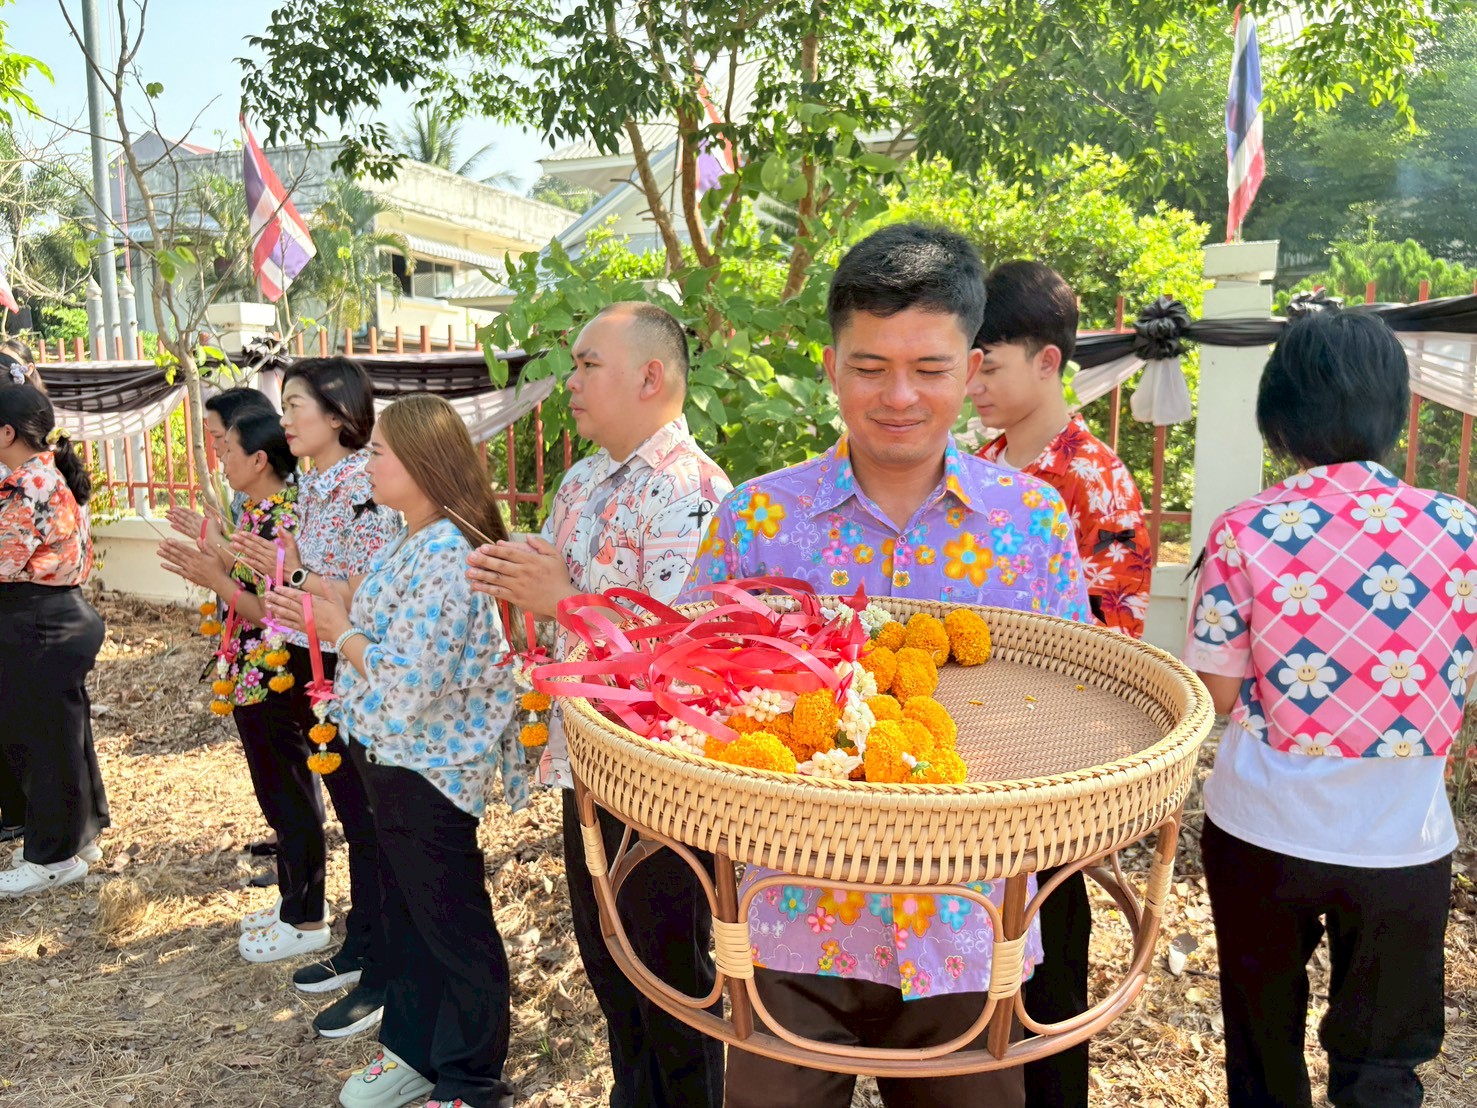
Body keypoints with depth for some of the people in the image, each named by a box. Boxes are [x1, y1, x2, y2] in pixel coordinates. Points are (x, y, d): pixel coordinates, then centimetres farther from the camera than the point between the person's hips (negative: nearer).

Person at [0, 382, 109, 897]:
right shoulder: (49, 475, 11)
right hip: (53, 614, 10)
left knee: (45, 737, 1)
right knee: (62, 730, 18)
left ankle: (54, 857, 14)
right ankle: (78, 834, 30)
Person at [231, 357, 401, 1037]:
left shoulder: (367, 489, -19)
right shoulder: (312, 487, 9)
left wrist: (292, 571, -20)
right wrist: (274, 566, 1)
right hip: (318, 673, 9)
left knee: (376, 827, 3)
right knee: (353, 821, 20)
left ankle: (382, 977, 18)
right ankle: (358, 947, 35)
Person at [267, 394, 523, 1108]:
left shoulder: (444, 554, -24)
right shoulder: (408, 545, 8)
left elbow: (409, 680, -28)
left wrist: (340, 630, -15)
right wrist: (324, 613, 4)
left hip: (431, 767, -10)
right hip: (396, 757, 10)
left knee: (454, 926, 6)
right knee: (406, 913, 22)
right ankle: (413, 1049, 40)